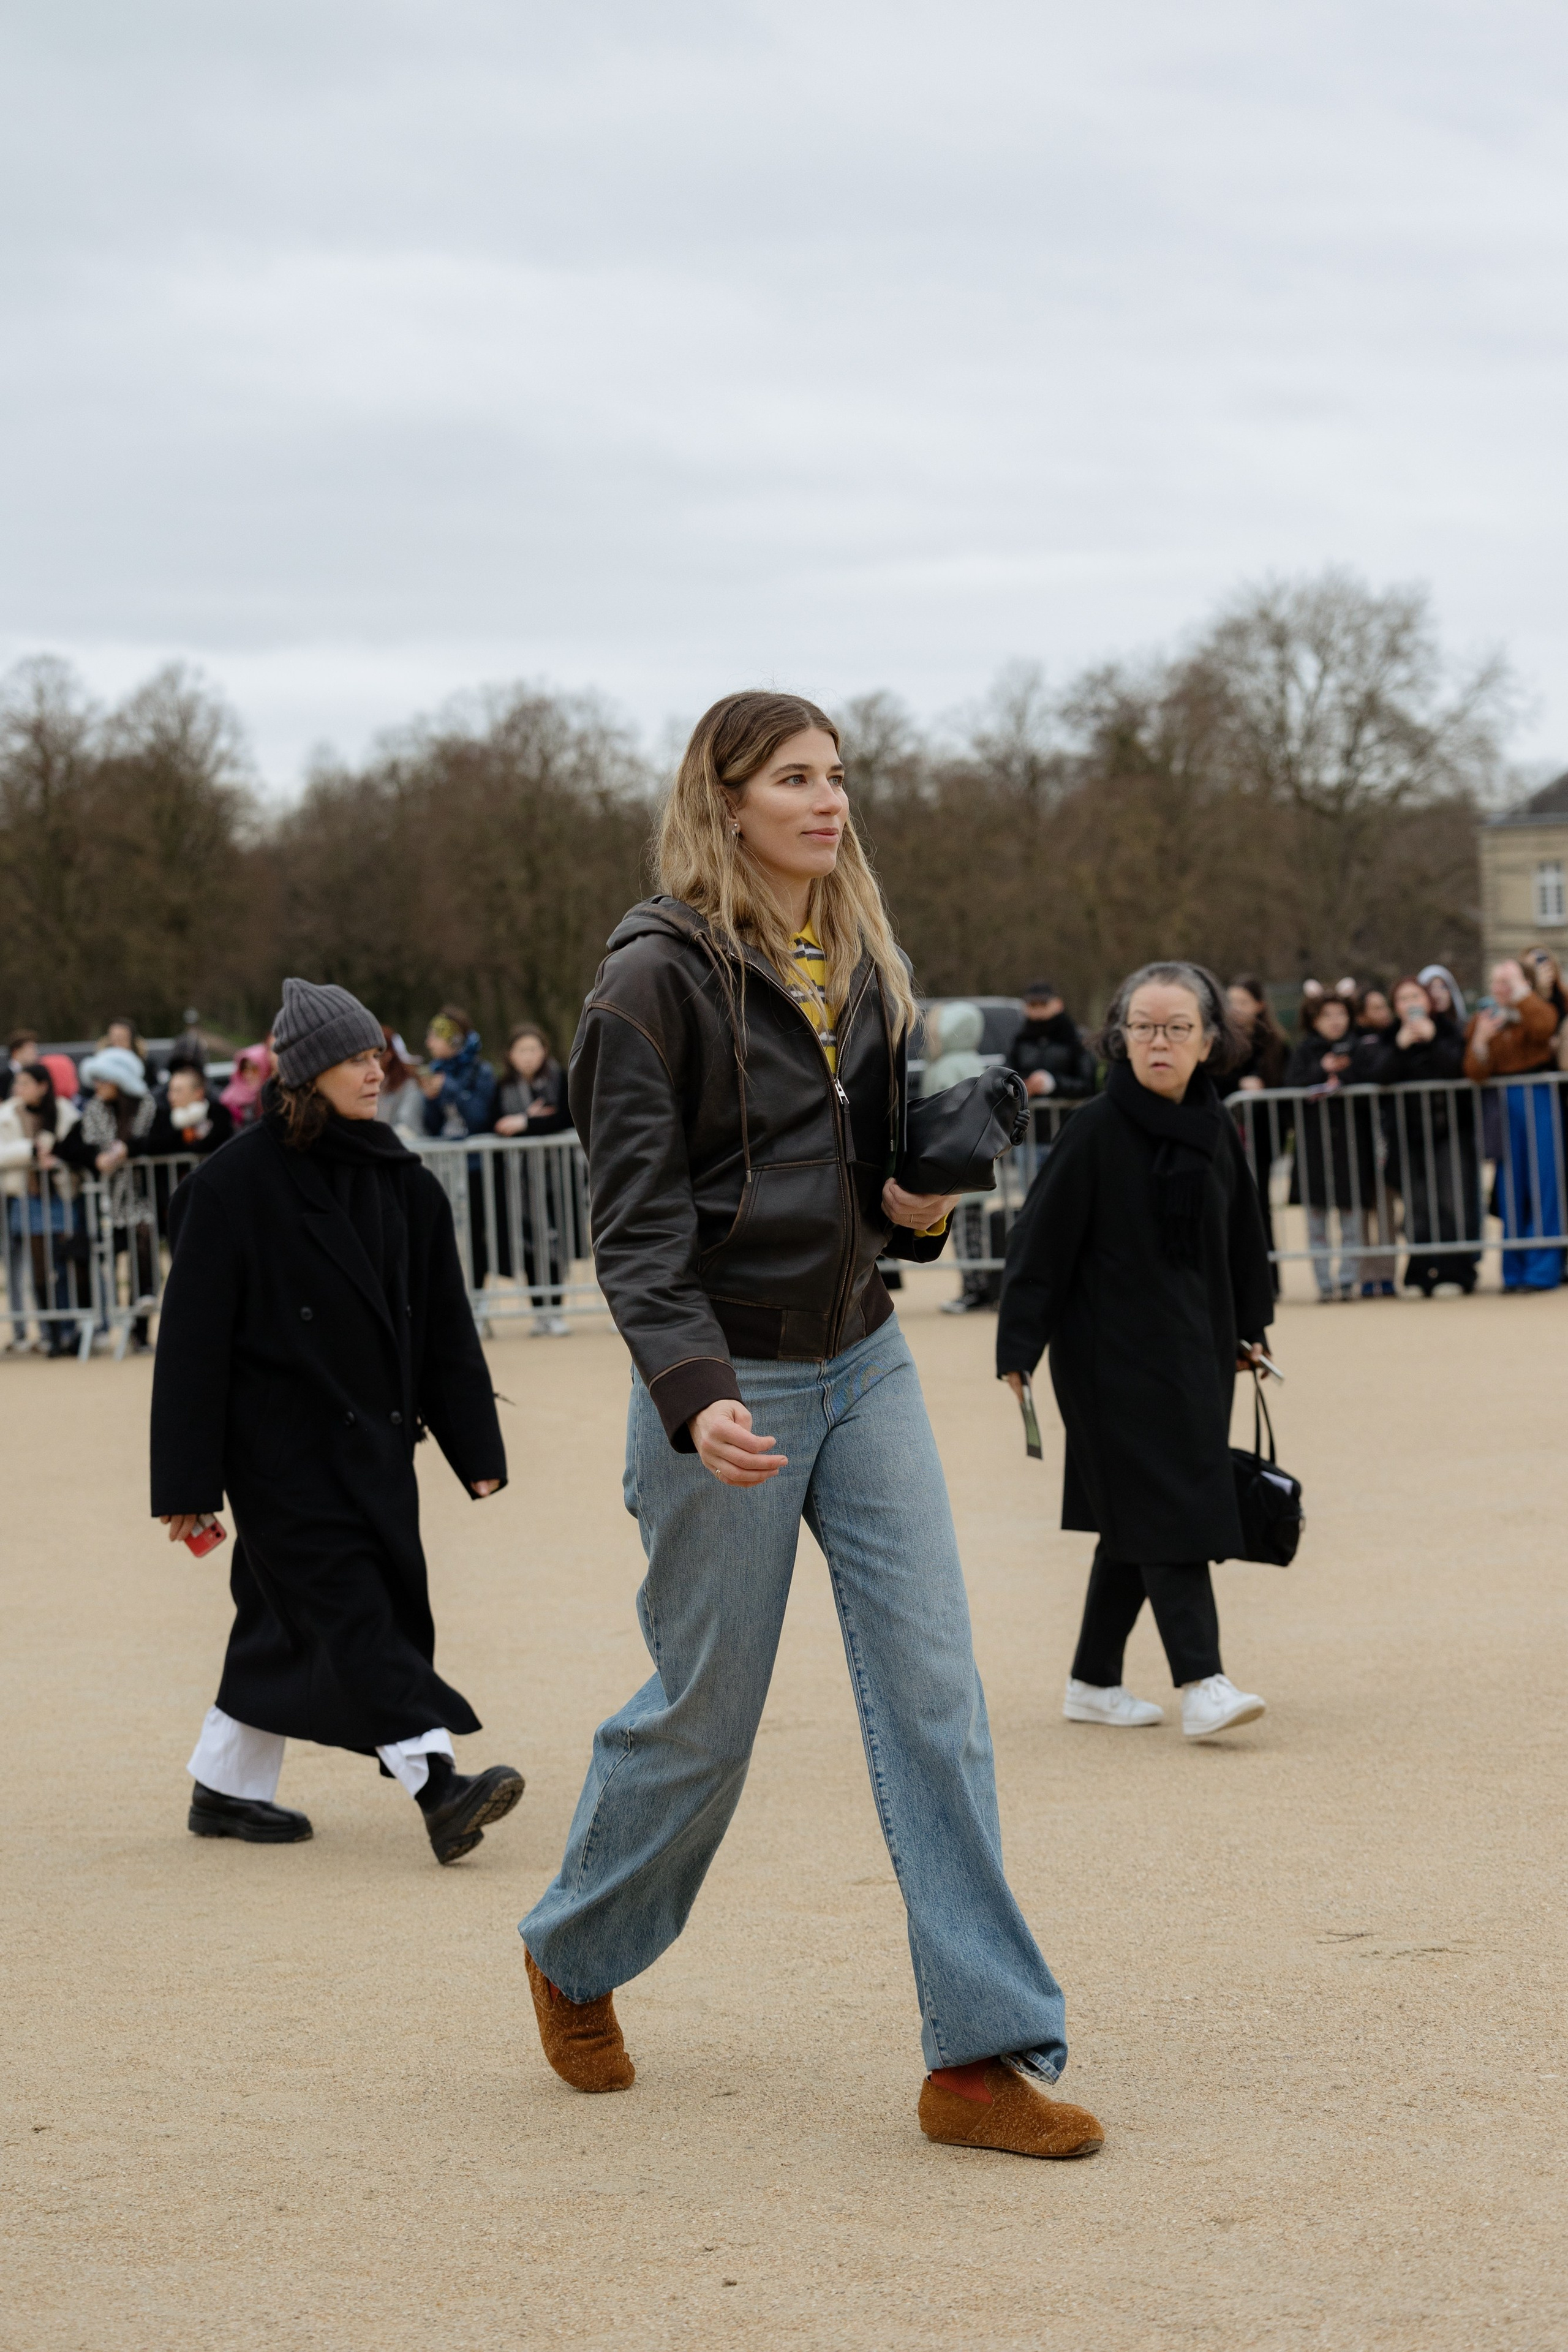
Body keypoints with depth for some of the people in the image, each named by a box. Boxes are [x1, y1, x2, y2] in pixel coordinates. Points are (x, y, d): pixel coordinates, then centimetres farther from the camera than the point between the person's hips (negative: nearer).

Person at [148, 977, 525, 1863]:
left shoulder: (399, 1181, 8)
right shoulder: (238, 1183, -10)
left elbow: (444, 1322, 12)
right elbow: (195, 1338, -10)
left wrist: (477, 1445, 7)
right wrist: (188, 1484, -12)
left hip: (373, 1442, 7)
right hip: (283, 1449, -7)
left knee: (291, 1619, 12)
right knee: (351, 1613, -13)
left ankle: (226, 1788, 25)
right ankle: (438, 1785, -21)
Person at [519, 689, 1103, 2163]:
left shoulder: (863, 968, 11)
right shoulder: (657, 979, -10)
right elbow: (635, 1223, -16)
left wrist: (920, 1209, 0)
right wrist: (694, 1394, -29)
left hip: (862, 1366, 6)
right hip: (724, 1385, -6)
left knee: (934, 1693, -4)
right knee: (704, 1712, 5)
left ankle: (983, 2054, -3)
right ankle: (574, 1958, 33)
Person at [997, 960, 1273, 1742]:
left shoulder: (1217, 1133, 7)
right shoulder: (1097, 1130, -11)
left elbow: (1243, 1239, 19)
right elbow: (1042, 1237, -12)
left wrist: (1248, 1331, 20)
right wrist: (1019, 1347, -14)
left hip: (1194, 1350, 7)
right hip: (1113, 1352, -6)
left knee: (1135, 1523, 11)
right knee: (1163, 1508, -13)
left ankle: (1094, 1682, 20)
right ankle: (1200, 1683, -16)